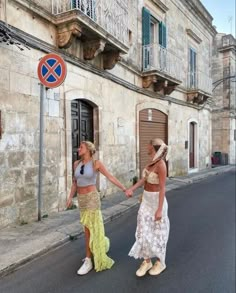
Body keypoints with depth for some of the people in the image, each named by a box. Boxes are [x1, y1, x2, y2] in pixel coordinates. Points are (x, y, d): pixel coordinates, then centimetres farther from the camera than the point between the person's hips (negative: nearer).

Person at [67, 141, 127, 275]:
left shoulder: (96, 163, -10)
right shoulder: (76, 164, 5)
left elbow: (111, 177, -9)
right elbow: (75, 183, 11)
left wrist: (125, 189, -14)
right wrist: (70, 197, 1)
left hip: (92, 198, -6)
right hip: (81, 199, 6)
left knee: (89, 229, -5)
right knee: (89, 227, 17)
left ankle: (88, 262, 5)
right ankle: (103, 242, 43)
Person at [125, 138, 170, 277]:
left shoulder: (161, 165, -23)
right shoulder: (152, 162, 5)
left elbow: (162, 189, -22)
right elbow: (143, 179, 2)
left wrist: (159, 210, -22)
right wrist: (131, 189, -13)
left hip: (157, 201, -8)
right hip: (146, 200, 8)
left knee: (157, 232, 8)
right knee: (144, 231, 10)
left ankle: (161, 262, 28)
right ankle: (147, 262, 25)